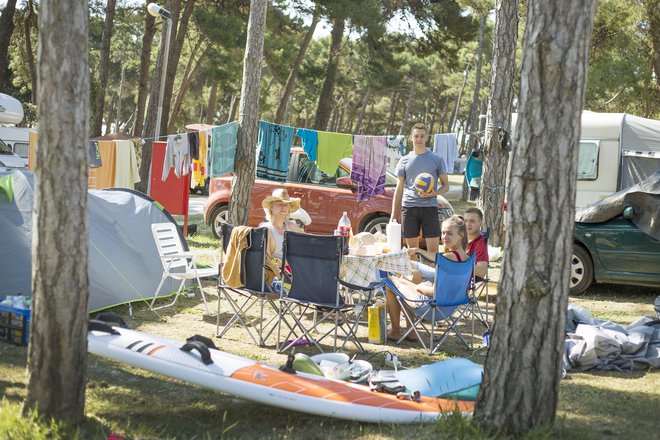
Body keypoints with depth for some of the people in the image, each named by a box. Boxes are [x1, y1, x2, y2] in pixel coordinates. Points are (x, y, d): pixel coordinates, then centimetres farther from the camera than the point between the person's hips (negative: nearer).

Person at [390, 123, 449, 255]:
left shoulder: (436, 159, 7)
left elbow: (445, 186, 8)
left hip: (429, 206, -2)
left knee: (433, 249, -7)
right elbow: (399, 189, 13)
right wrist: (393, 215, 7)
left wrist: (432, 193, -14)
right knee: (412, 248, 5)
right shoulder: (405, 160, 11)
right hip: (409, 207, 2)